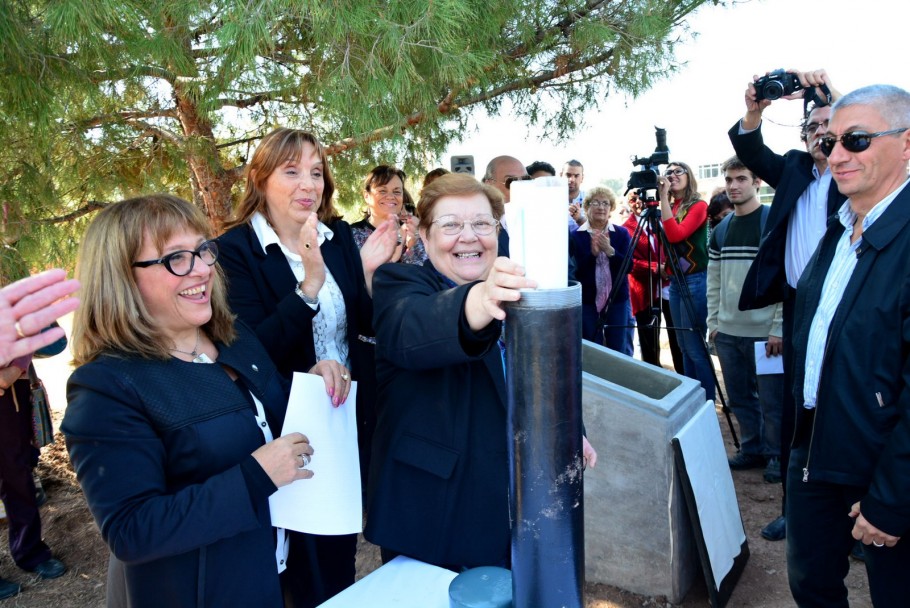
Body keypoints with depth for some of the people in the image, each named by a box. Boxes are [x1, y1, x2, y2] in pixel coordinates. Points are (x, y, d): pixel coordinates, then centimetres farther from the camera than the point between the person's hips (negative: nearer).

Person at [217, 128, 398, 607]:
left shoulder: (338, 235, 0)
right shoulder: (235, 249, -14)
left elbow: (365, 325, 2)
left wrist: (368, 270, -15)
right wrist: (309, 285, -33)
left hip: (350, 418, 5)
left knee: (343, 549, 24)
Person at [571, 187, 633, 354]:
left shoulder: (622, 234, 2)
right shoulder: (575, 236, -3)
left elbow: (628, 266, -6)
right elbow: (574, 270, -9)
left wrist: (609, 250, -22)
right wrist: (592, 253, -24)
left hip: (618, 301, 1)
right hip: (587, 302, -1)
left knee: (621, 352, 8)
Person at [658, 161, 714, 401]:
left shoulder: (699, 206, -8)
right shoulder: (669, 208, 11)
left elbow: (676, 235, -23)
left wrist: (663, 198, -21)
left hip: (694, 280, -7)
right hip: (674, 281, 8)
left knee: (695, 347, -6)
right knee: (684, 346, 14)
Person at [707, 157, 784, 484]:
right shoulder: (720, 229, 11)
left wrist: (779, 328, -15)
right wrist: (713, 321, 9)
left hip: (765, 332, -6)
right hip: (727, 332, 6)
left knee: (771, 401, 3)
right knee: (740, 398, 14)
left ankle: (776, 456, 20)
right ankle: (751, 450, 28)